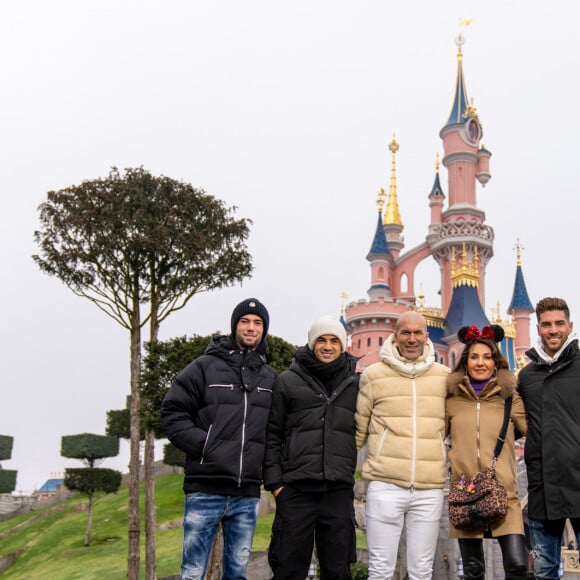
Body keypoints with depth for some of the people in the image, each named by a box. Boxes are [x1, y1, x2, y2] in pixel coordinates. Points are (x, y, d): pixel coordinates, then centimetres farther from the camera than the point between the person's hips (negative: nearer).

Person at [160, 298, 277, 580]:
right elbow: (172, 412, -2)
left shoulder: (271, 378, 12)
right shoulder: (206, 366, 1)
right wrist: (202, 444, -12)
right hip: (206, 490, -3)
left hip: (247, 494, 4)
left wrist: (267, 457, 3)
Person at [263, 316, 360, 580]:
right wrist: (274, 481, -3)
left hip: (339, 491, 2)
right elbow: (271, 436, 3)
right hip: (295, 490, -1)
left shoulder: (355, 384, 8)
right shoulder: (288, 381, 4)